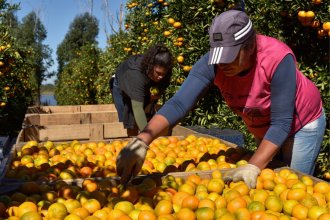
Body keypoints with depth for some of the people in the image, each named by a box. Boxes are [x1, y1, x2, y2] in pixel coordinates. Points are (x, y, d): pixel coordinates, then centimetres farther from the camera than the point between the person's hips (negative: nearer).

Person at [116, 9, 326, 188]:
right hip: (263, 129, 4)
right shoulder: (213, 63, -28)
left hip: (303, 122, -4)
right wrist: (142, 140, -51)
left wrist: (253, 167, -42)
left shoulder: (277, 59, -37)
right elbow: (179, 103, -37)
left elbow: (282, 123, -33)